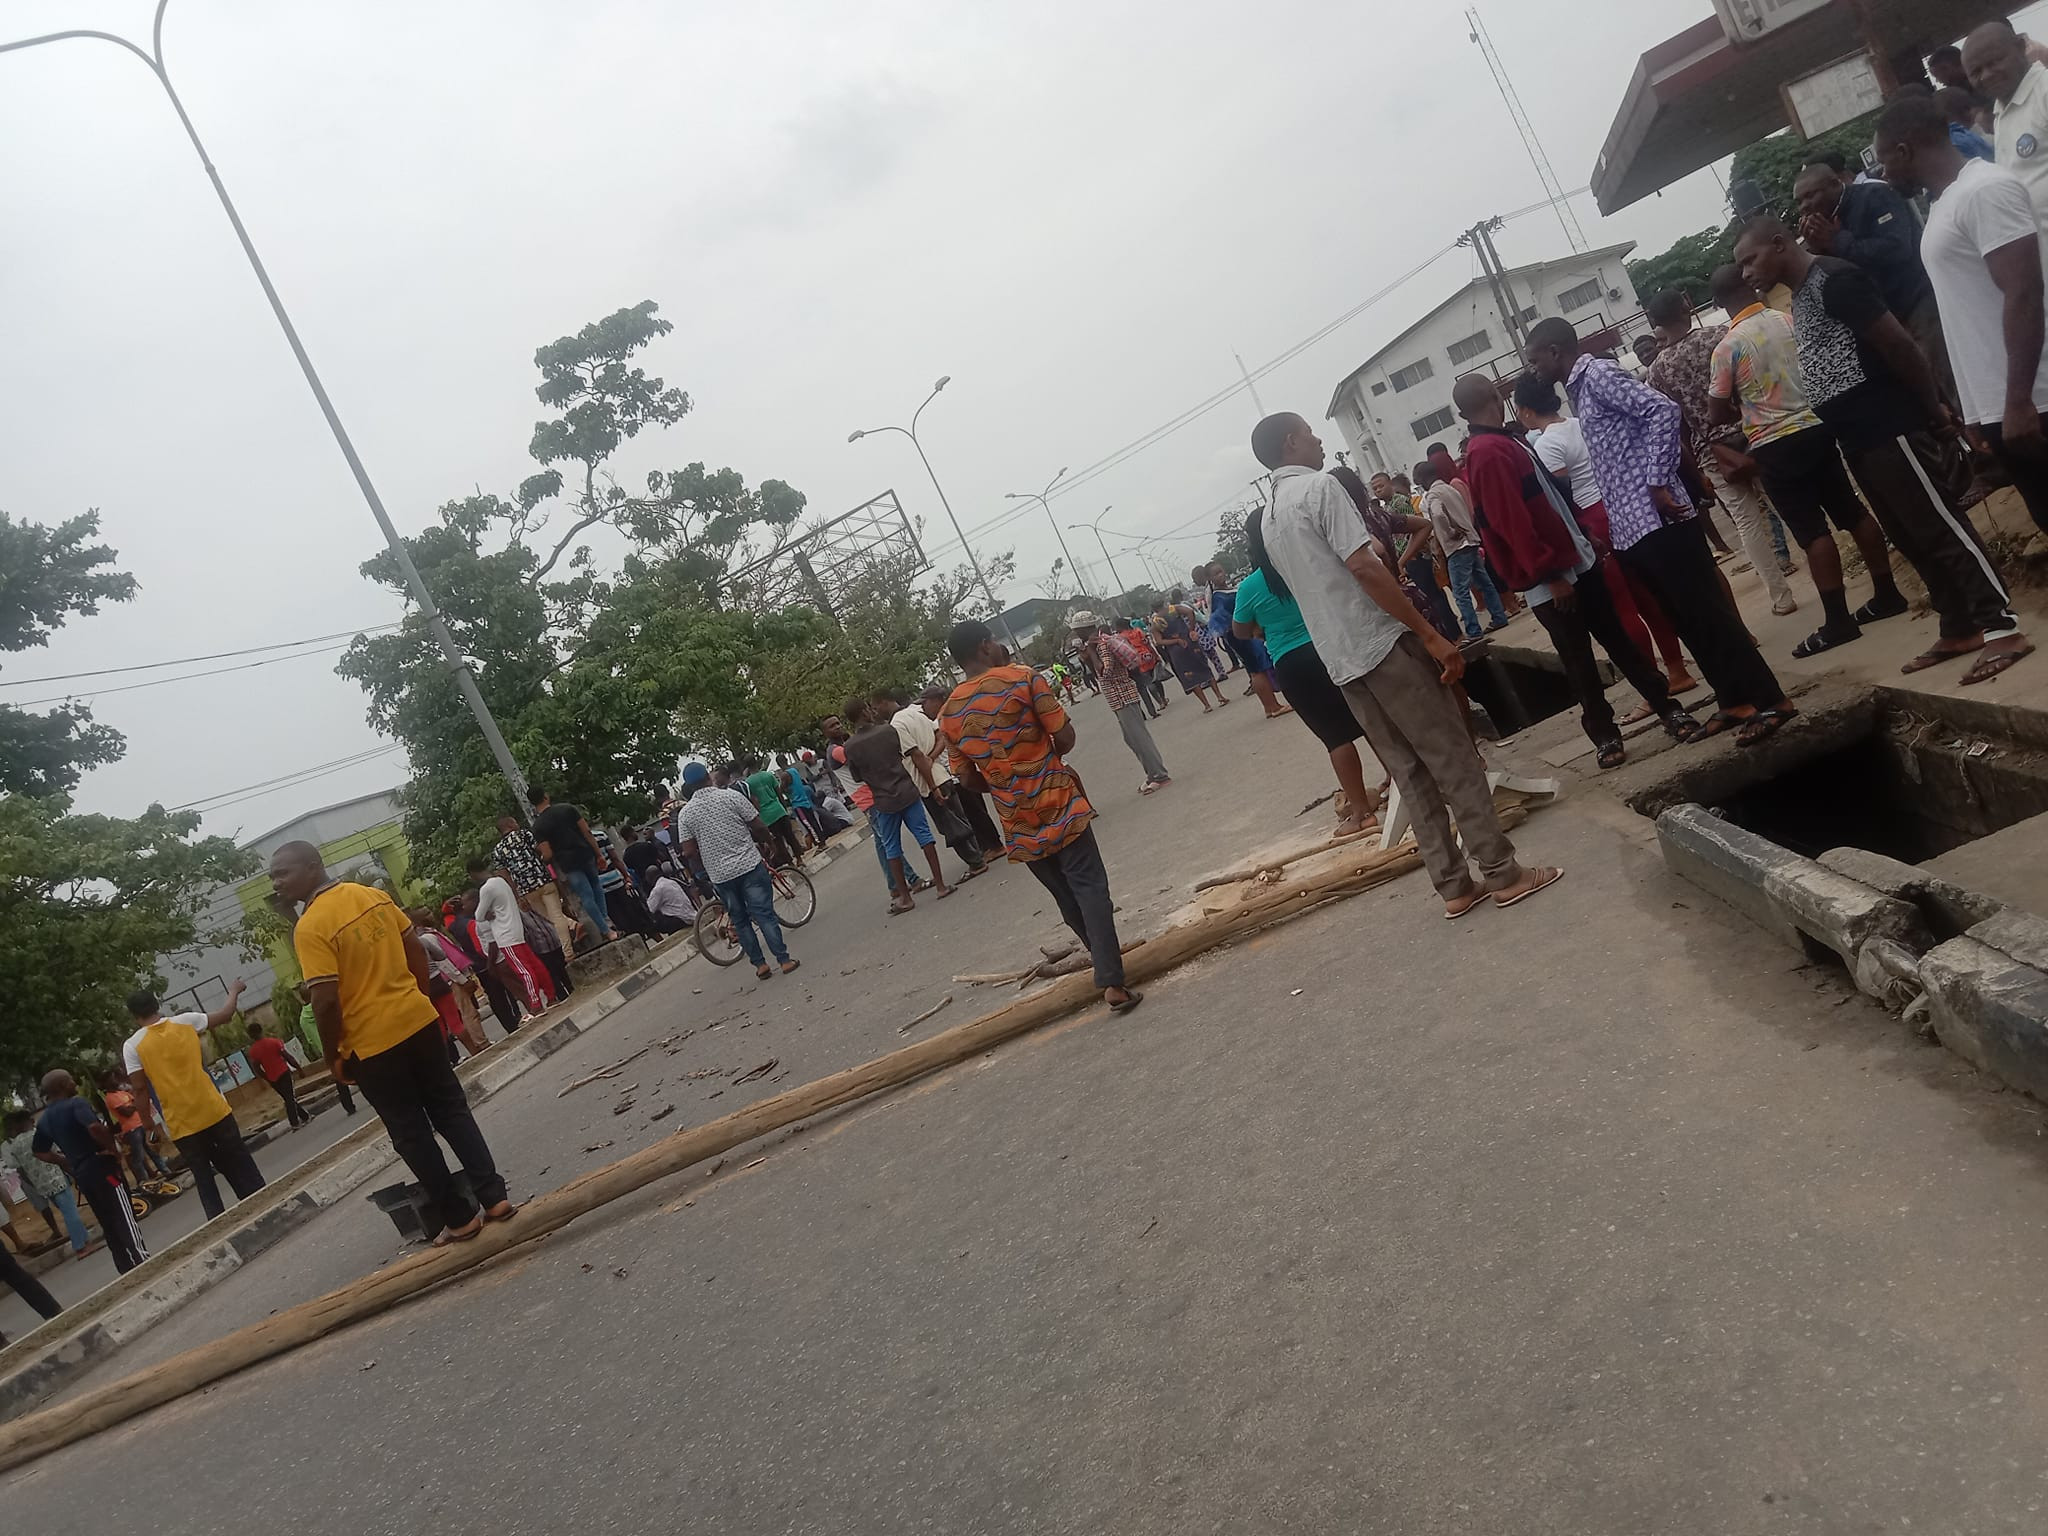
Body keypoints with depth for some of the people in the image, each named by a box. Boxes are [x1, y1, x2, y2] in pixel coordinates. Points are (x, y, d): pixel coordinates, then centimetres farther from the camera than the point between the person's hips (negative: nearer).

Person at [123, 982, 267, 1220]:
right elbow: (225, 1015, 15)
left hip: (182, 1125, -1)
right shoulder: (185, 1021, 1)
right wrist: (234, 991, 33)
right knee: (242, 1168, 13)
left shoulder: (132, 1046, -4)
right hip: (214, 1111, 2)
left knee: (203, 1177, 8)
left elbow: (140, 1089, -5)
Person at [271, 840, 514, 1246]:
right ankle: (494, 1197, 15)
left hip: (372, 1044, -6)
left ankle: (459, 1217, 15)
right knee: (452, 1111, 15)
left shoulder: (310, 928, -17)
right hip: (418, 1020, 6)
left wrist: (333, 1057, -6)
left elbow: (327, 1001, -20)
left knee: (411, 1134, 8)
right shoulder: (373, 895, 4)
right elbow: (416, 950, 10)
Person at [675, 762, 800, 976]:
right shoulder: (732, 795, -6)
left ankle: (760, 964, 15)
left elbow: (690, 849, -1)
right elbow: (758, 827, -4)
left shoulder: (685, 813, -1)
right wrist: (763, 843, 16)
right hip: (750, 865, -2)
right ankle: (784, 960, -1)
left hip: (720, 875, 2)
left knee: (739, 920, 14)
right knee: (764, 914, 1)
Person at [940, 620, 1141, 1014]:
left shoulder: (948, 714, 3)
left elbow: (968, 778, 8)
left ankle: (1104, 956, 35)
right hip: (1057, 805, -5)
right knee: (1090, 889, -2)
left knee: (1065, 895, 19)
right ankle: (1111, 982, -11)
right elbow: (1066, 738, -9)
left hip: (1017, 823, 5)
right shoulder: (1021, 677, -10)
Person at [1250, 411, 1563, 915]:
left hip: (1341, 660, 8)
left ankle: (1453, 886, 14)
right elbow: (1364, 568, -18)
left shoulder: (1269, 519, 16)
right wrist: (1432, 636, -17)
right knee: (1454, 761, 1)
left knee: (1411, 773, 12)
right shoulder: (1319, 487, -9)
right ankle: (1503, 873, 7)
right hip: (1383, 644, -8)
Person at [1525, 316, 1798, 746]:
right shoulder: (1578, 390, 20)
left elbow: (1663, 410, -20)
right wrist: (1607, 526, 18)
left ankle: (1770, 701, 3)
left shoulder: (1597, 373, -7)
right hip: (1630, 528, 9)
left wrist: (1659, 483, -20)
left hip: (1656, 520, -9)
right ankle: (1735, 700, 22)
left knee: (1707, 613, -4)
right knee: (1688, 619, 14)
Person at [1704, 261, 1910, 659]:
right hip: (1816, 427, 5)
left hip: (1773, 447, -5)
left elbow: (1718, 414, -5)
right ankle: (1886, 593, 22)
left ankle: (1837, 620, -4)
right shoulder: (1792, 318, 1)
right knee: (1852, 512, 14)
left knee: (1812, 531, -5)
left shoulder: (1727, 346, -11)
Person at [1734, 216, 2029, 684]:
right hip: (1859, 438, 10)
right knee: (1910, 537, 13)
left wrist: (1935, 409, -14)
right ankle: (1960, 629, 21)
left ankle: (2002, 628, -2)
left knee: (1942, 527, -6)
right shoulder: (1800, 296, 15)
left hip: (1891, 427, -10)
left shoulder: (1834, 280, -15)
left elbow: (1897, 343, -18)